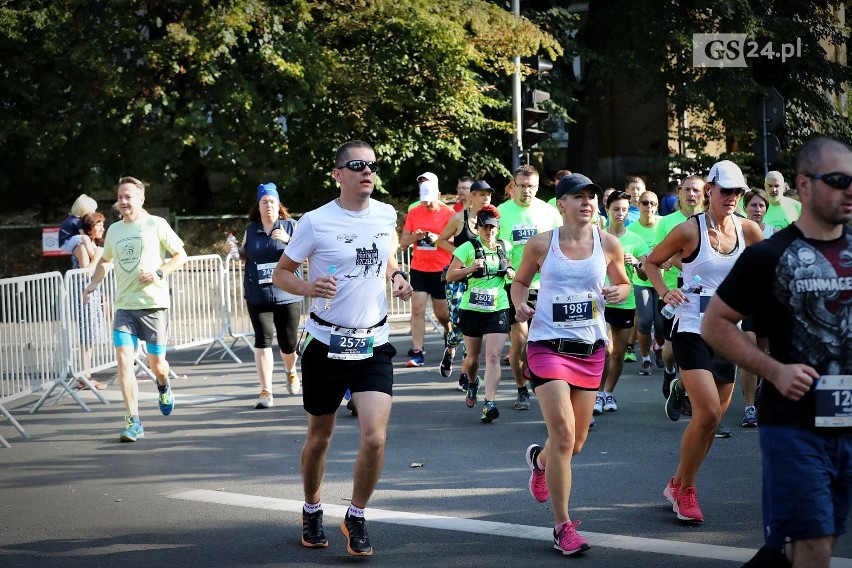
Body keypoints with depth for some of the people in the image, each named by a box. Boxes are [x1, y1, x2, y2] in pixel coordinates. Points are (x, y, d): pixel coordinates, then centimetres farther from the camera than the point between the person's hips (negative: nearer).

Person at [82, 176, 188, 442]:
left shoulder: (156, 224, -3)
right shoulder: (114, 230, 11)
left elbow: (181, 255, -1)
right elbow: (105, 260, 28)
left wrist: (159, 273, -16)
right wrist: (93, 283, 13)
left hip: (153, 303, -3)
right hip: (124, 306, 4)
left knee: (156, 363, 3)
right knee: (123, 360, -12)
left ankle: (163, 386, 42)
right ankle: (134, 423, -11)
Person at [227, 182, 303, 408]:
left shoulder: (290, 226, 2)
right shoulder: (251, 230, 10)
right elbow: (245, 255, 22)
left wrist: (288, 240, -18)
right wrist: (235, 250, 2)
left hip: (287, 294, -1)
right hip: (258, 295, 1)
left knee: (289, 342, 4)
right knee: (263, 340, -8)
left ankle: (290, 372, 39)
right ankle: (266, 392, -5)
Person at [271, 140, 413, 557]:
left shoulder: (386, 216, 3)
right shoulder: (316, 222, -10)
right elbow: (281, 273, -2)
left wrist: (397, 278, 2)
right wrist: (308, 287, -22)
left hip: (373, 343, 2)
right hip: (326, 342, -2)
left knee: (375, 437, -12)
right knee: (319, 437, 12)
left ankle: (356, 518, 8)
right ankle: (312, 511, 35)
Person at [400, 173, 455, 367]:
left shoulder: (448, 213, -5)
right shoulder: (413, 213, 5)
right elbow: (403, 242, 7)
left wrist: (439, 239, -24)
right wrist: (414, 237, -15)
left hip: (441, 270, -2)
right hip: (419, 269, 2)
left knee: (442, 313, 6)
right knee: (417, 309, -7)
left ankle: (449, 332, 40)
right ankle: (417, 353, -5)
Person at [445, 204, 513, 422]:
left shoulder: (505, 247, 6)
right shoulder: (468, 248, -4)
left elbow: (509, 267, 25)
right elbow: (450, 276, -6)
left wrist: (512, 273, 2)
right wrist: (470, 268, -22)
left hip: (498, 309, 1)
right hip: (472, 309, -1)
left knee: (493, 356, -13)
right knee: (473, 357, 11)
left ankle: (489, 403, -16)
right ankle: (472, 382, 45)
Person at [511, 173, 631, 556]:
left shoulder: (608, 245, 0)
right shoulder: (541, 244, -4)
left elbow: (623, 283, 14)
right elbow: (520, 281, 10)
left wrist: (618, 292, -9)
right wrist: (519, 304, -10)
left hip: (590, 349, 4)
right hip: (548, 346, -3)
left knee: (576, 442, 12)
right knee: (563, 434, -15)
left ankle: (539, 458, 50)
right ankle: (563, 527, -5)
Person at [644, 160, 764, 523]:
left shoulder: (747, 230, 2)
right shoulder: (689, 231, -9)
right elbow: (651, 262, 2)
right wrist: (665, 292, -14)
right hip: (692, 330, -5)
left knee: (712, 420, 8)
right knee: (708, 414, -17)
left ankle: (678, 484, 26)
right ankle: (684, 490, 1)